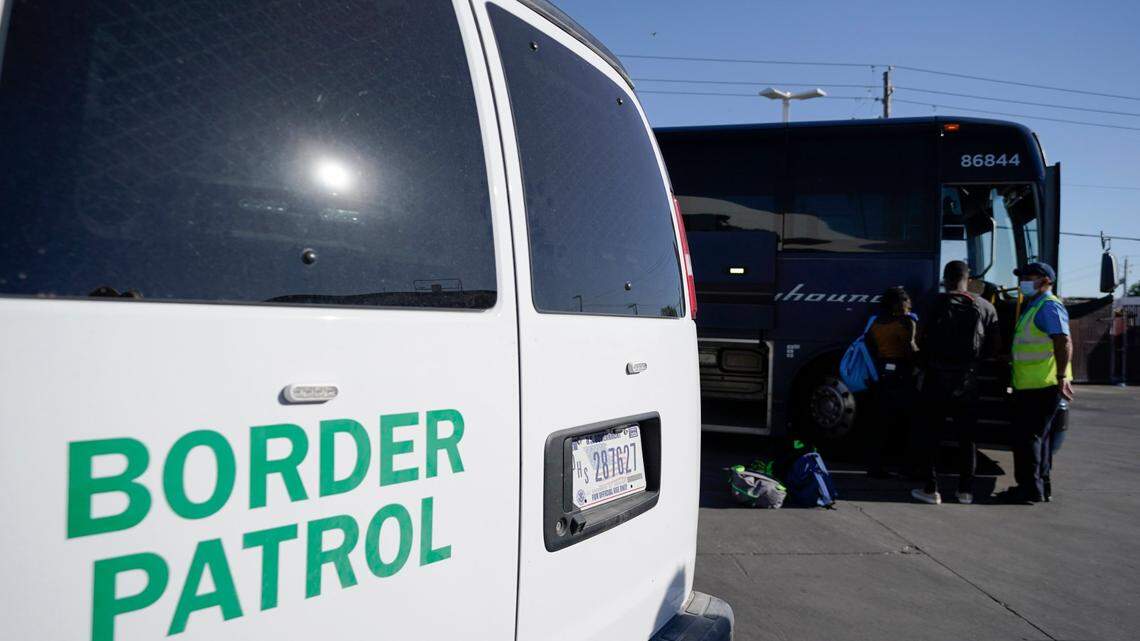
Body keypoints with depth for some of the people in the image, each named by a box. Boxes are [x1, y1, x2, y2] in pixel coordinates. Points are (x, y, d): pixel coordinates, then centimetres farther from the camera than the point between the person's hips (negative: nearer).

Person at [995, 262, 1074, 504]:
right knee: (1037, 436, 16)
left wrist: (1062, 377, -26)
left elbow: (1063, 343, -22)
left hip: (1043, 385, -10)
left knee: (1027, 436, -8)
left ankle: (1030, 489, -3)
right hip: (1030, 385, 10)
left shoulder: (1049, 306, -12)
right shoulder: (1033, 306, 19)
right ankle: (1039, 484, 25)